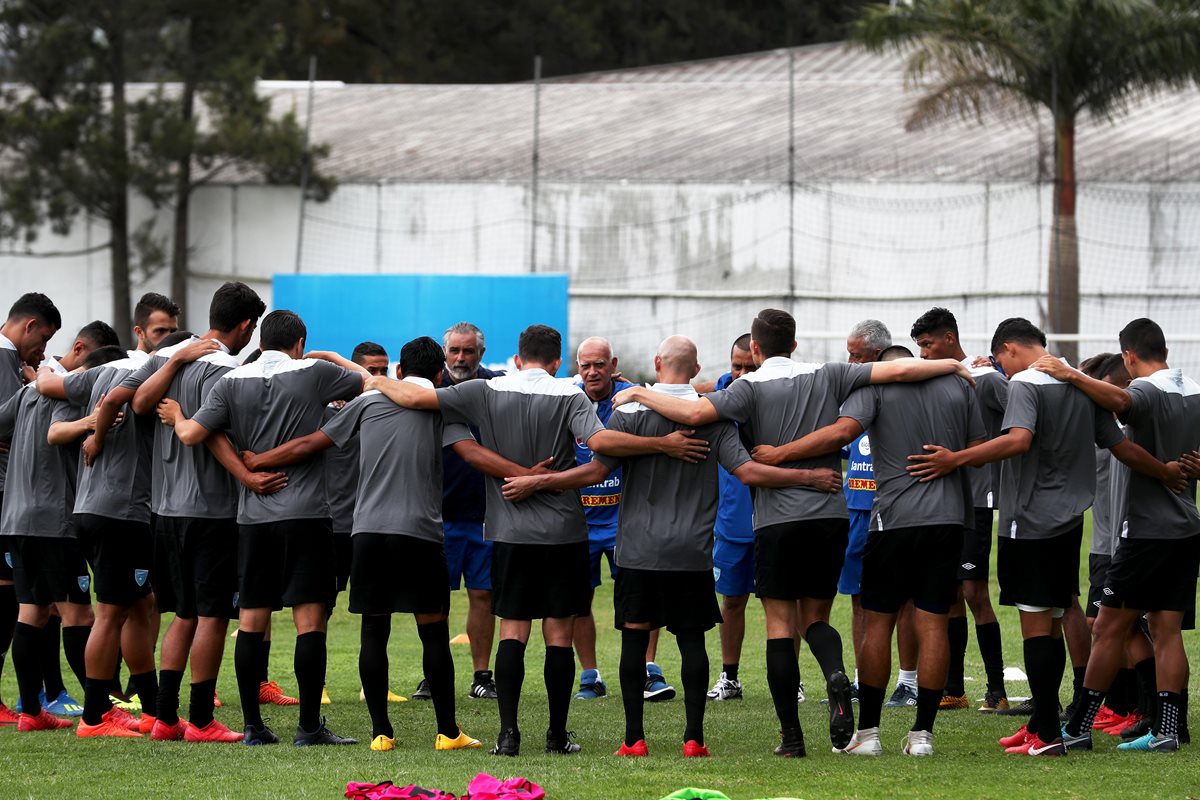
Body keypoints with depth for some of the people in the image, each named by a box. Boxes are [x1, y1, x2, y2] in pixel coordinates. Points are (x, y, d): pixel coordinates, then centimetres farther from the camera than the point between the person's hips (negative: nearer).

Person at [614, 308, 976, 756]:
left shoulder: (751, 387, -2)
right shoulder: (827, 377, 7)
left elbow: (695, 413, -17)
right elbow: (897, 371, 0)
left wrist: (639, 395, -4)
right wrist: (950, 366, 14)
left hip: (777, 520, -3)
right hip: (830, 514, 3)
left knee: (780, 624, 4)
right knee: (815, 618, 15)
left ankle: (791, 735, 0)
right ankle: (836, 675, -19)